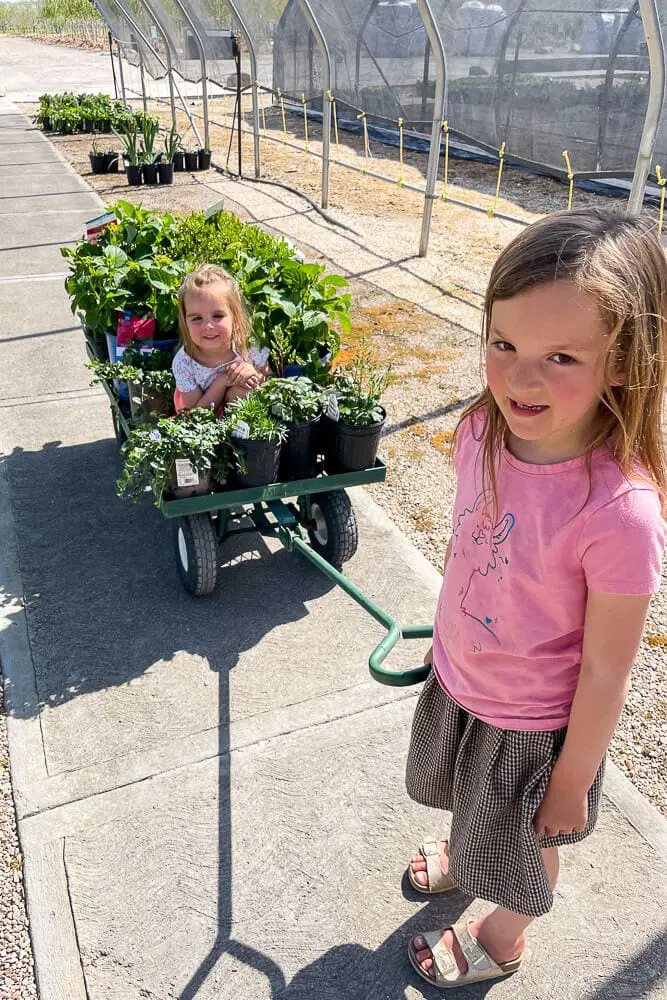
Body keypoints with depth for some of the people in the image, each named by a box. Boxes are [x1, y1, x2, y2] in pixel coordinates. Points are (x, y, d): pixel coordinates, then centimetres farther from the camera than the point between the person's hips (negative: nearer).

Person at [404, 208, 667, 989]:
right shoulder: (482, 430, -19)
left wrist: (571, 785, -9)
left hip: (532, 725, -5)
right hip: (456, 680, 5)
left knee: (523, 839, 27)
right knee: (474, 806, 35)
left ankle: (501, 938, 59)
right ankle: (468, 854, 69)